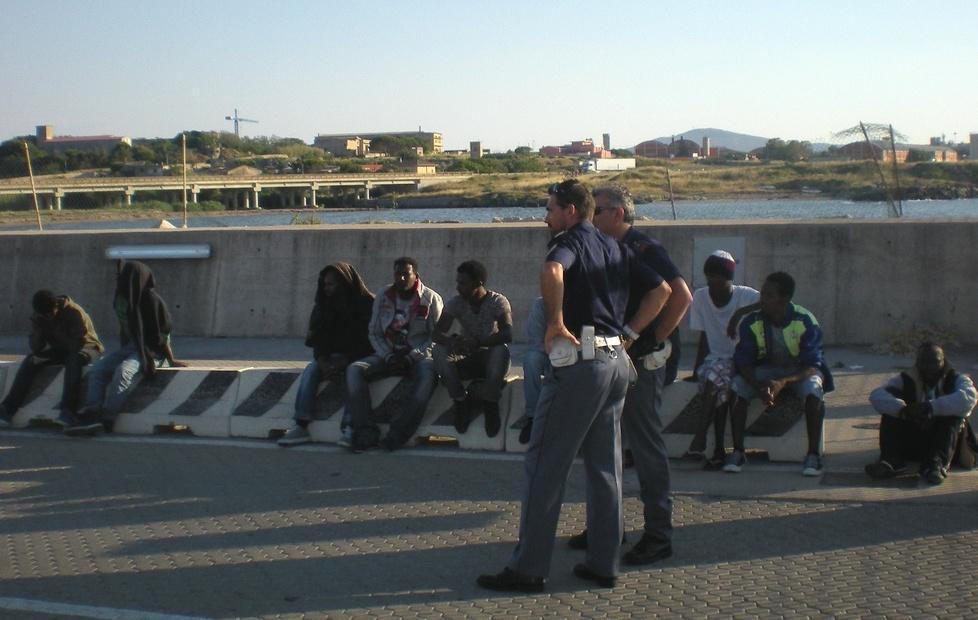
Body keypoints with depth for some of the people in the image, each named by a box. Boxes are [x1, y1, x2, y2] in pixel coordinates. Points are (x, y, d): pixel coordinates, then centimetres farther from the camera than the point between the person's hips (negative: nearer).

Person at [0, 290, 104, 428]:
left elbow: (76, 345, -30)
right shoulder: (38, 317, -8)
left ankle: (67, 410, -43)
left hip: (86, 348, -5)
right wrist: (39, 329, -28)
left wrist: (54, 329, -34)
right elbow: (35, 348, -10)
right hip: (59, 350, 5)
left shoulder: (75, 313, -24)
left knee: (74, 358, -39)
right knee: (30, 360, -20)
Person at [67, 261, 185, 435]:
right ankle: (92, 413, -24)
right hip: (129, 348, 8)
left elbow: (162, 335, -10)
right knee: (97, 370, -11)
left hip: (150, 351, -8)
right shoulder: (123, 300, 10)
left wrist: (171, 361, -5)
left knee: (123, 372, -32)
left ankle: (105, 419, -31)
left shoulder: (151, 300, -14)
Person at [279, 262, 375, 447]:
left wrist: (344, 362, -24)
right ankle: (301, 426, -32)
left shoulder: (366, 304, -6)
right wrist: (323, 362, -19)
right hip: (331, 357, 4)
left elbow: (366, 341, -13)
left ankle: (348, 428, -46)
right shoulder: (323, 306, 10)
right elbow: (317, 339, 2)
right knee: (311, 369, -24)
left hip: (358, 357, -4)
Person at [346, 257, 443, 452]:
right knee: (354, 369, -22)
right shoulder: (383, 297, 9)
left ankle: (397, 434, -39)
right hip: (388, 354, 4)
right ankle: (366, 432, -29)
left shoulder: (431, 299, -1)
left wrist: (410, 358, -15)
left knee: (428, 375, -38)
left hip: (419, 355, -3)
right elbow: (374, 333, 10)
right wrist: (388, 357, -7)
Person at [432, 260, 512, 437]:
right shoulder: (455, 303, -3)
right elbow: (437, 333, -11)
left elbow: (507, 334, -25)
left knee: (502, 349, -36)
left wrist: (478, 343, -39)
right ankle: (462, 400, -17)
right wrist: (451, 341, -35)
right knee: (438, 351, -25)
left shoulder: (498, 302, -11)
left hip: (490, 360, -3)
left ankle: (489, 403, -19)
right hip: (465, 360, 3)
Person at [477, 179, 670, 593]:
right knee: (605, 467, 12)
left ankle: (529, 568, 0)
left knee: (545, 465, -3)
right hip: (616, 361, 8)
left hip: (580, 361, -8)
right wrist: (628, 334, 15)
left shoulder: (571, 241, -7)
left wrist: (556, 323, -21)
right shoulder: (616, 249, 16)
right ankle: (604, 563, 16)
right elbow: (661, 290, 19)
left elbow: (552, 272, -31)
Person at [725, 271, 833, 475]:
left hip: (799, 371, -2)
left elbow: (812, 366, -24)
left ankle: (813, 455, -28)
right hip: (765, 370, 2)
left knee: (813, 388, -35)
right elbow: (742, 362, -14)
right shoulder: (751, 322, -15)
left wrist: (783, 382, -42)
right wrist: (759, 387, -34)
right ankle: (737, 452, -23)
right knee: (738, 385, -26)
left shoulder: (805, 321, -22)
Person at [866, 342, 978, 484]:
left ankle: (938, 463, -39)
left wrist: (931, 407, -40)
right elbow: (877, 395, -16)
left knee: (953, 411, -26)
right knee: (892, 407, -15)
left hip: (946, 443, -2)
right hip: (912, 444, 2)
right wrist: (902, 409, -36)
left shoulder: (956, 380, -3)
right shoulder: (907, 380, 2)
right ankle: (892, 460, -28)